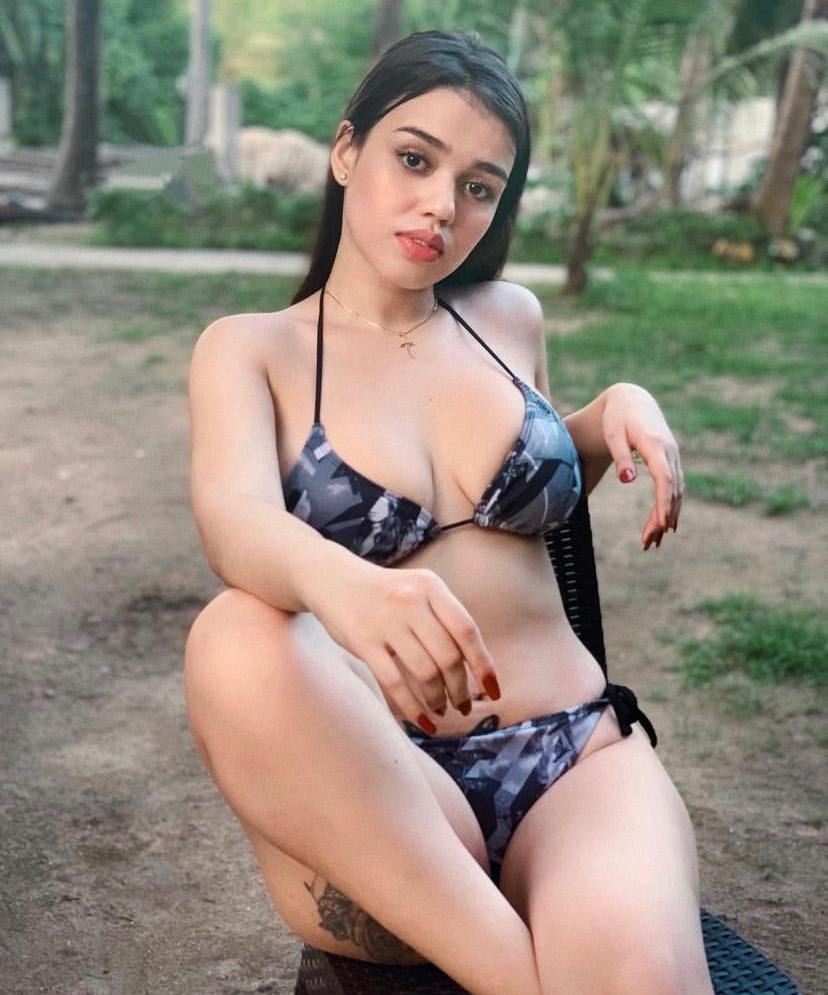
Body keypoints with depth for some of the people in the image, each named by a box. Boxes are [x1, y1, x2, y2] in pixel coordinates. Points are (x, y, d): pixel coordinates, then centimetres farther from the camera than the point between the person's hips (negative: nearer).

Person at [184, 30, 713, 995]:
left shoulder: (510, 318, 13)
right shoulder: (249, 348, 5)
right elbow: (233, 517, -17)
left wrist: (616, 410, 9)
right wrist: (336, 580, -41)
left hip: (580, 751, -1)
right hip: (376, 802, 1)